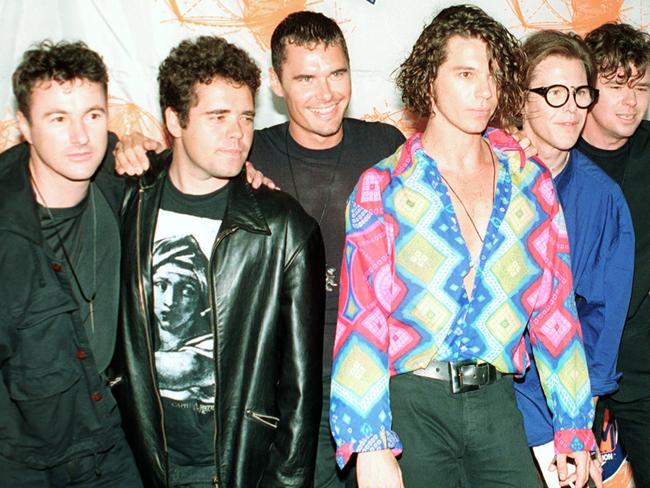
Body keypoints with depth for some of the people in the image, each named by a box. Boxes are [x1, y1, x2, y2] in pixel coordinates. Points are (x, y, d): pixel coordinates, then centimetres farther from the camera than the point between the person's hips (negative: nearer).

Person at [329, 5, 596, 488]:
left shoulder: (532, 184, 7)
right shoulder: (382, 189, -2)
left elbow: (554, 307, 8)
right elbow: (363, 317, -8)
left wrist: (574, 425, 7)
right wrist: (371, 445, -14)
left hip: (497, 400, 3)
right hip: (410, 406, -2)